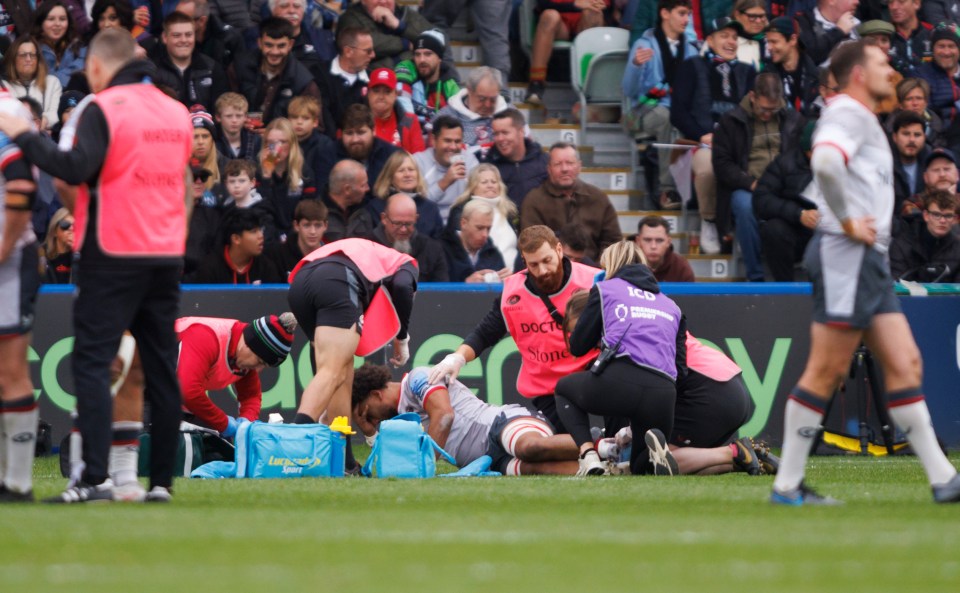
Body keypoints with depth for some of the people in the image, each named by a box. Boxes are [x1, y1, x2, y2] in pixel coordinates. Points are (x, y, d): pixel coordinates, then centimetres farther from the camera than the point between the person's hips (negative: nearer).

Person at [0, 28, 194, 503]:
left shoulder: (103, 108, -9)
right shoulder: (175, 111, 12)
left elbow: (76, 168, -21)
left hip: (114, 255, -6)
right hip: (167, 256, 6)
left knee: (92, 361, -5)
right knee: (161, 368, 9)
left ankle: (94, 478, -16)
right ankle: (161, 479, 7)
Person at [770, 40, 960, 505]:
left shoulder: (863, 118, 22)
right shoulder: (847, 113, -10)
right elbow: (825, 161, -30)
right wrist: (847, 222, -21)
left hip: (869, 260, 10)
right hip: (845, 257, -10)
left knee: (904, 364, 6)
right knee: (826, 373, -7)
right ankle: (787, 484, -3)